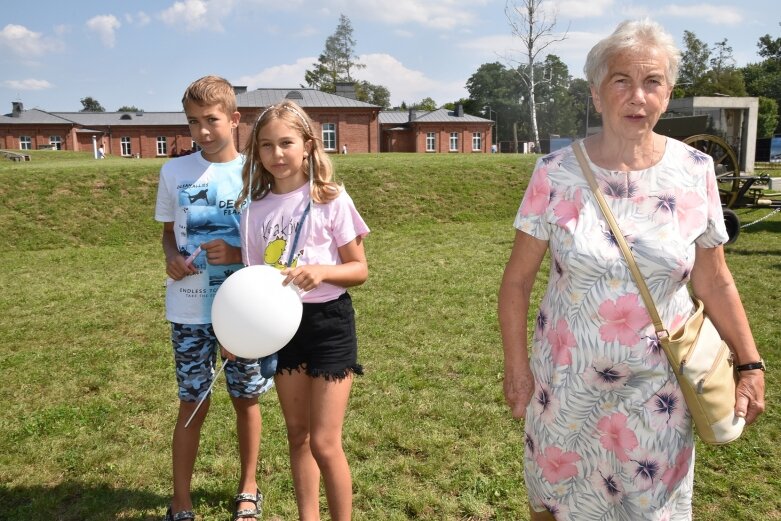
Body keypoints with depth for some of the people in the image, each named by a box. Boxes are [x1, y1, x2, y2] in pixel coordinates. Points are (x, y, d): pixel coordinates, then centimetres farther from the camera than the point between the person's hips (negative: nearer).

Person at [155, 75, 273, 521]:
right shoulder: (175, 172, 0)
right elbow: (169, 231, 12)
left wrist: (237, 254, -19)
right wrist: (172, 257, -9)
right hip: (189, 310, 1)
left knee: (247, 399, 12)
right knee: (192, 405, 8)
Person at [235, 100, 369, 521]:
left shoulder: (331, 200, -10)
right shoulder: (256, 208, 1)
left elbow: (359, 270, -6)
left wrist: (323, 271, -25)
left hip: (329, 322, -4)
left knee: (324, 443, -1)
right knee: (297, 436, 15)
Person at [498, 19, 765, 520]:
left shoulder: (695, 172, -5)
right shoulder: (556, 173, -11)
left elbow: (713, 280, 4)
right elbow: (518, 279, -6)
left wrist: (750, 364, 4)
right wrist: (517, 364, -7)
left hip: (658, 386, 1)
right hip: (567, 380, -1)